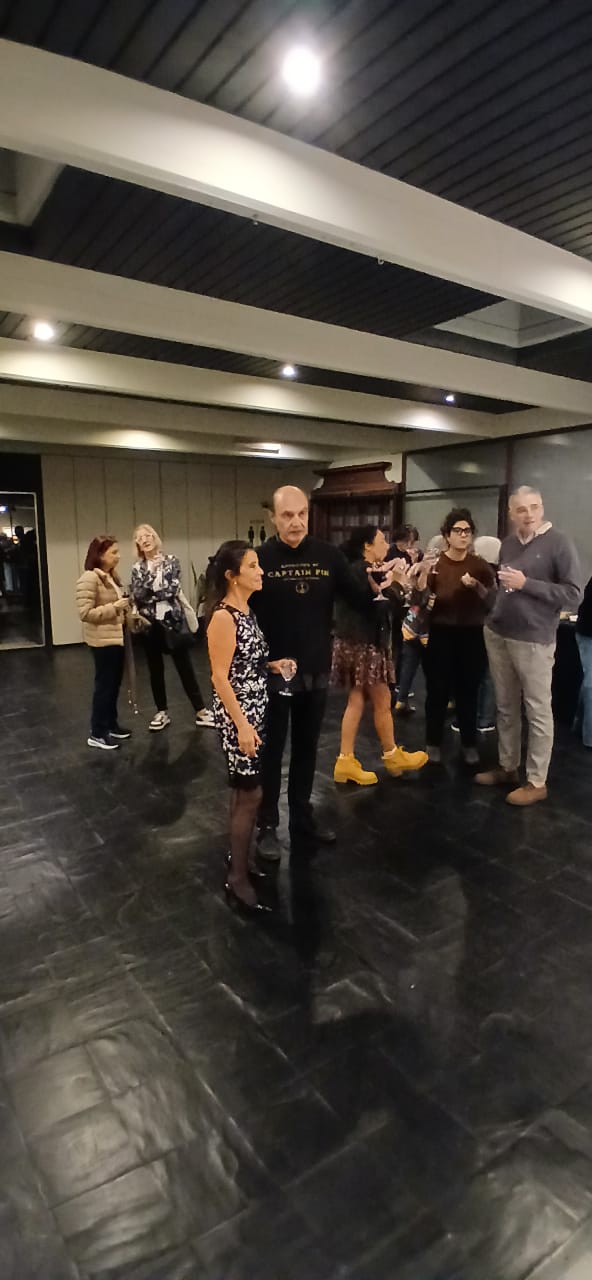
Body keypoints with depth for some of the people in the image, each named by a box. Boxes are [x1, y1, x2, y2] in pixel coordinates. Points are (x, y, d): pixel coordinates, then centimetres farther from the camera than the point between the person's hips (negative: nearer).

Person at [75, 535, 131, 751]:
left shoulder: (111, 576, 12)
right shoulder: (89, 579, -17)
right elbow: (85, 613, -23)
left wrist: (127, 611, 8)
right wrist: (115, 607, -22)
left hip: (116, 637, 9)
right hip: (103, 640, -9)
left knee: (114, 684, 16)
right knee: (104, 685, -2)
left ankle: (111, 724, 29)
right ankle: (97, 734, 9)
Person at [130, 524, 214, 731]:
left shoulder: (171, 560, 1)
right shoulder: (137, 568, 7)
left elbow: (173, 589, -11)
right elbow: (136, 596, -7)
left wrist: (149, 594, -9)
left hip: (171, 620, -2)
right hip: (149, 623, 2)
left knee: (185, 666, 1)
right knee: (155, 670, 9)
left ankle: (200, 711, 8)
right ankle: (162, 712, 22)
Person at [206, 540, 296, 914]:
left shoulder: (248, 611, 8)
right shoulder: (223, 617, -18)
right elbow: (220, 677, -20)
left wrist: (273, 666, 2)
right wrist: (242, 725, -21)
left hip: (256, 710, 8)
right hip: (238, 714, -8)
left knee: (245, 791, 17)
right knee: (250, 794, -2)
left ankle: (242, 856, 32)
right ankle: (237, 878, 11)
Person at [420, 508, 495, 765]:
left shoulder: (479, 565, 4)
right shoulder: (436, 563, -1)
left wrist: (476, 586, -16)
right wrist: (424, 572, -23)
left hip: (471, 635, 1)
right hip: (441, 634, -1)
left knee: (468, 691, 8)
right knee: (437, 690, 2)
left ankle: (469, 744, 22)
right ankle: (434, 743, 17)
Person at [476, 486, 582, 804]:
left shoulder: (559, 543, -8)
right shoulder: (508, 543, 10)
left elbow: (574, 595, -13)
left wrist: (526, 584, -19)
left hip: (534, 641, -6)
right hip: (497, 635, 6)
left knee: (538, 712, 1)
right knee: (505, 707, 14)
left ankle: (537, 782, 11)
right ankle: (507, 767, 27)